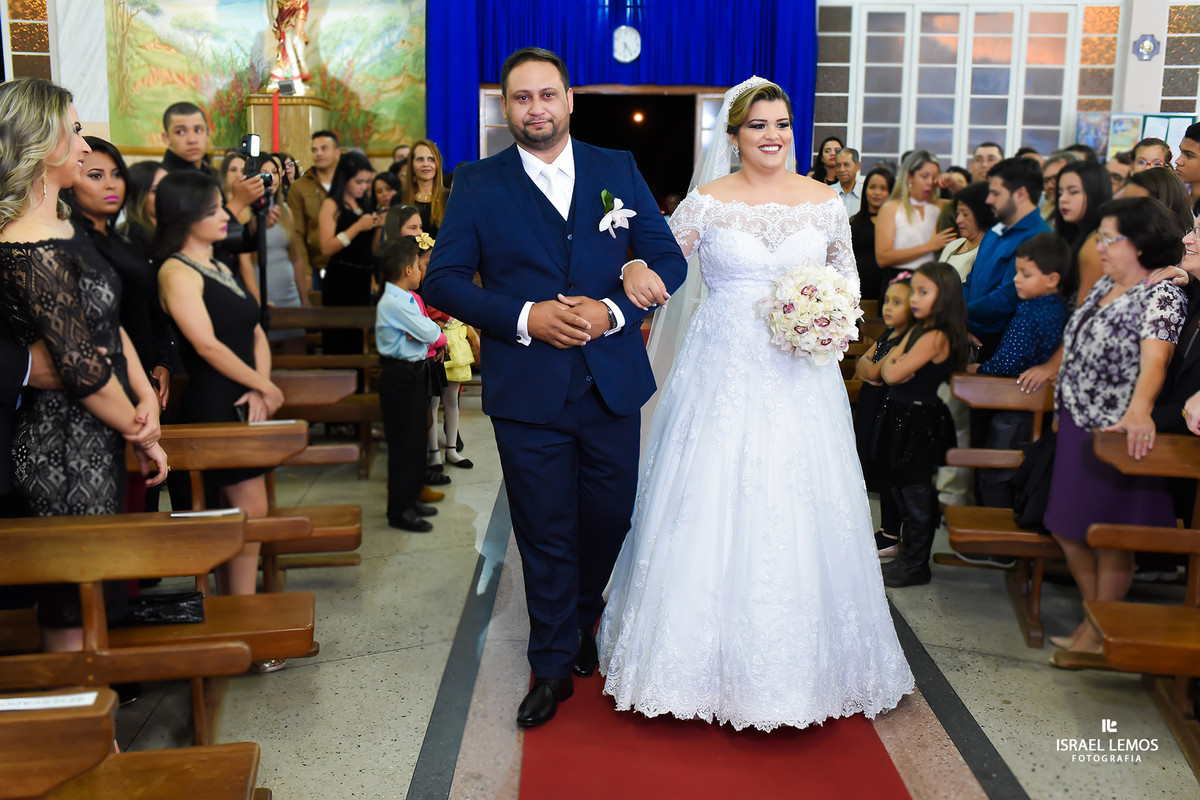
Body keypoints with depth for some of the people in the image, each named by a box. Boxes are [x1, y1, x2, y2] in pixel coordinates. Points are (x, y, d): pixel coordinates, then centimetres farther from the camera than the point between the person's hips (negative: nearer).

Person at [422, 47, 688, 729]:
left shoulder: (620, 170, 6)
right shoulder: (477, 185, 1)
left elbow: (668, 259, 4)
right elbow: (443, 280, -4)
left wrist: (613, 311, -14)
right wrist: (525, 316, -17)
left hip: (612, 383, 2)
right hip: (527, 391, -2)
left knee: (610, 520, 14)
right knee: (546, 535, 7)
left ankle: (581, 622, 43)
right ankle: (554, 665, 25)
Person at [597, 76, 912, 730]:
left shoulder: (826, 201, 6)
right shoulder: (706, 202, 0)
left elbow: (848, 280, 15)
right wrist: (633, 270, -19)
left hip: (800, 376, 2)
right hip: (722, 374, -1)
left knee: (796, 511, 5)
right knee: (710, 509, 1)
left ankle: (795, 661, 24)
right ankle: (707, 653, 19)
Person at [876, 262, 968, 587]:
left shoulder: (935, 337, -21)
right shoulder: (918, 329, 10)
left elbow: (893, 374, -24)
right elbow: (885, 370, 10)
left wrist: (891, 364, -4)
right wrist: (894, 362, -10)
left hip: (920, 422, -10)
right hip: (903, 417, 10)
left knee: (916, 492, 1)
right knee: (903, 487, 18)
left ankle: (917, 566, 13)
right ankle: (908, 555, 31)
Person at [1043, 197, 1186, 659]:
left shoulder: (1162, 294, -17)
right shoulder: (1105, 284, 9)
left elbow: (1154, 359, -33)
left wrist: (1139, 410, -48)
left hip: (1117, 434, -8)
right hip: (1076, 427, 9)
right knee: (1067, 529, 15)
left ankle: (1101, 635, 22)